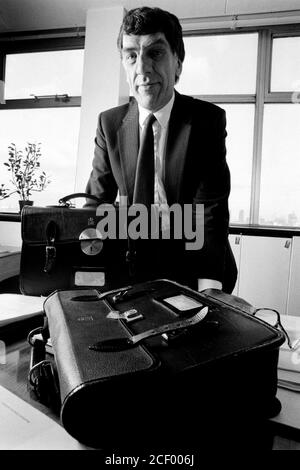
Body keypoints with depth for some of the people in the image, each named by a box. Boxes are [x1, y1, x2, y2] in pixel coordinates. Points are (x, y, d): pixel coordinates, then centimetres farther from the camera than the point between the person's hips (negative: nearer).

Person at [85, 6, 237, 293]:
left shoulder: (208, 120, -9)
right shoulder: (110, 124, -1)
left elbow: (211, 208, -16)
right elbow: (96, 203, -1)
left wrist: (208, 288, -28)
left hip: (195, 263, -1)